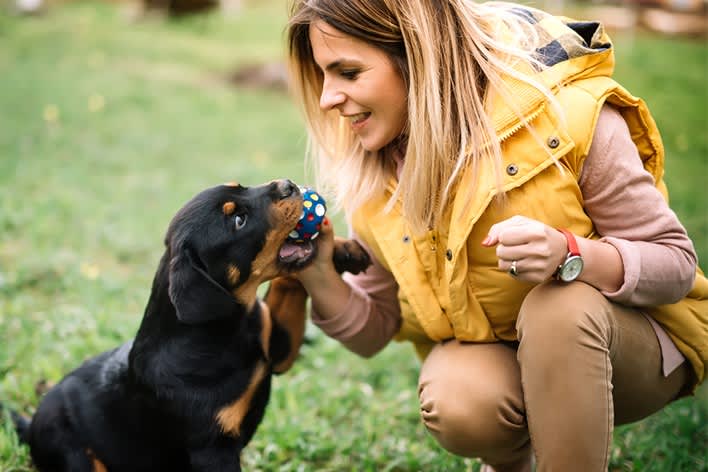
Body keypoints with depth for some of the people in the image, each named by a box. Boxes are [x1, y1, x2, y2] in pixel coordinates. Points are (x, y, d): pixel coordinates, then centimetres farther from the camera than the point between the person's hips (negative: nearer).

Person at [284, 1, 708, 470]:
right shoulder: (369, 168, -8)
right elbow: (374, 333, 0)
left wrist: (568, 254, -36)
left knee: (560, 306, -35)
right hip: (489, 355, 3)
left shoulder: (566, 111, -24)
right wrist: (320, 279, -21)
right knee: (457, 402, -30)